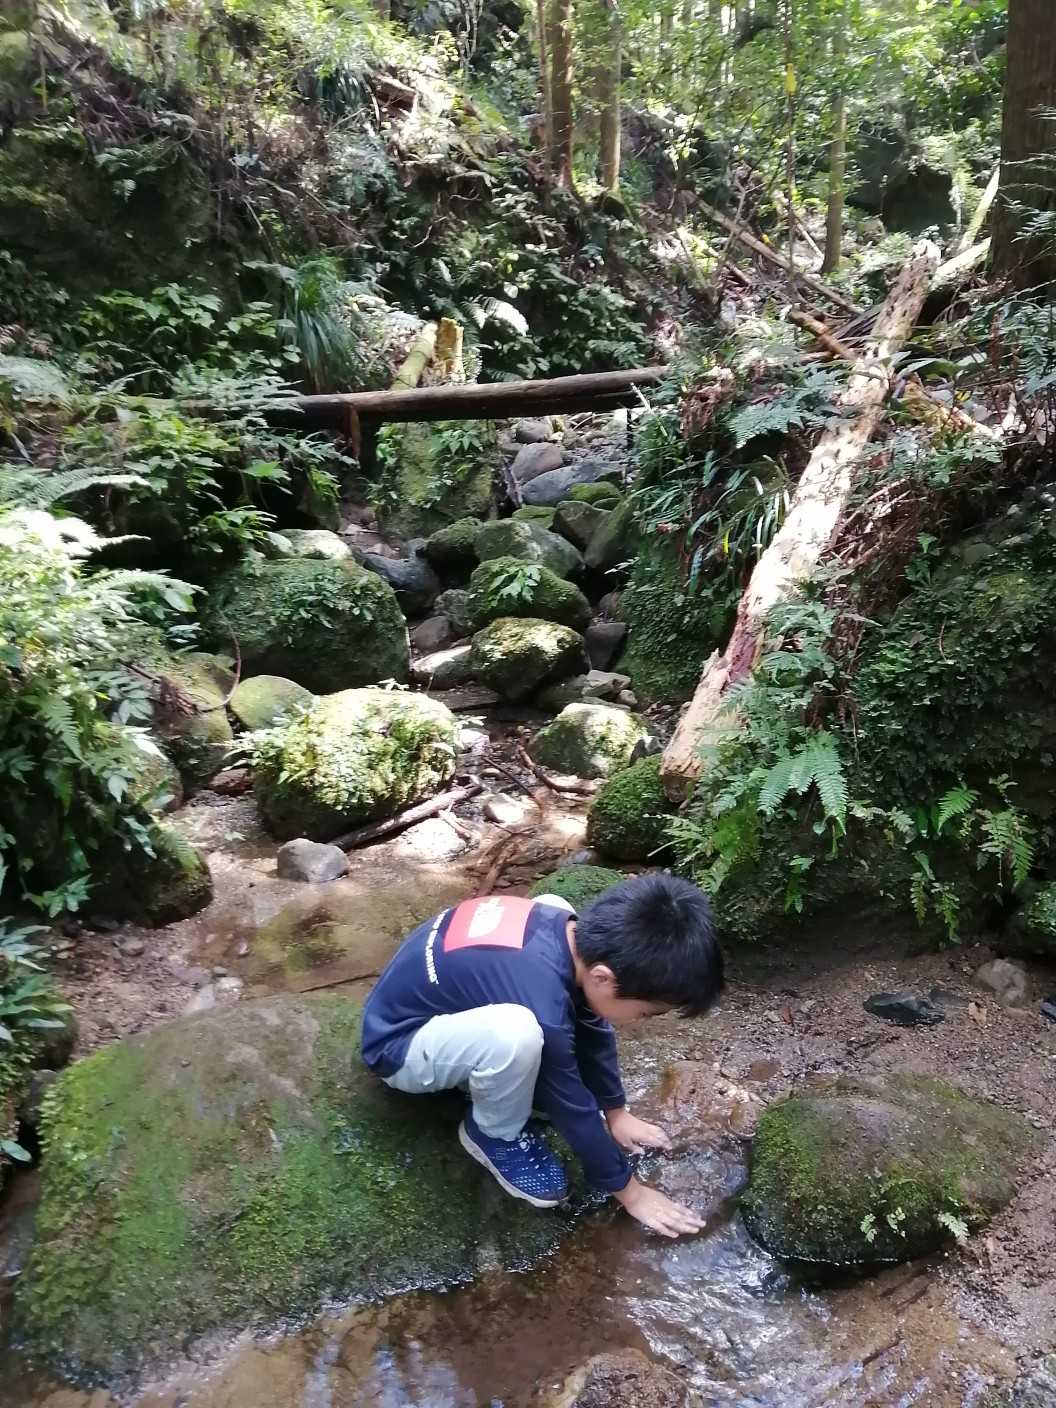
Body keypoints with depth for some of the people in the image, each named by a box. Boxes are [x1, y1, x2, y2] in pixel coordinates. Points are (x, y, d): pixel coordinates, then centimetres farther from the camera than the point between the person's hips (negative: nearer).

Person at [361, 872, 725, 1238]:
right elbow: (573, 1109, -19)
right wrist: (628, 1190, -4)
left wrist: (616, 1112, 14)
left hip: (424, 993, 8)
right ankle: (495, 1134, -3)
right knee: (514, 1032, -37)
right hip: (398, 1046, -8)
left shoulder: (569, 930, -13)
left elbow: (593, 1032, 4)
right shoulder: (540, 1004, -34)